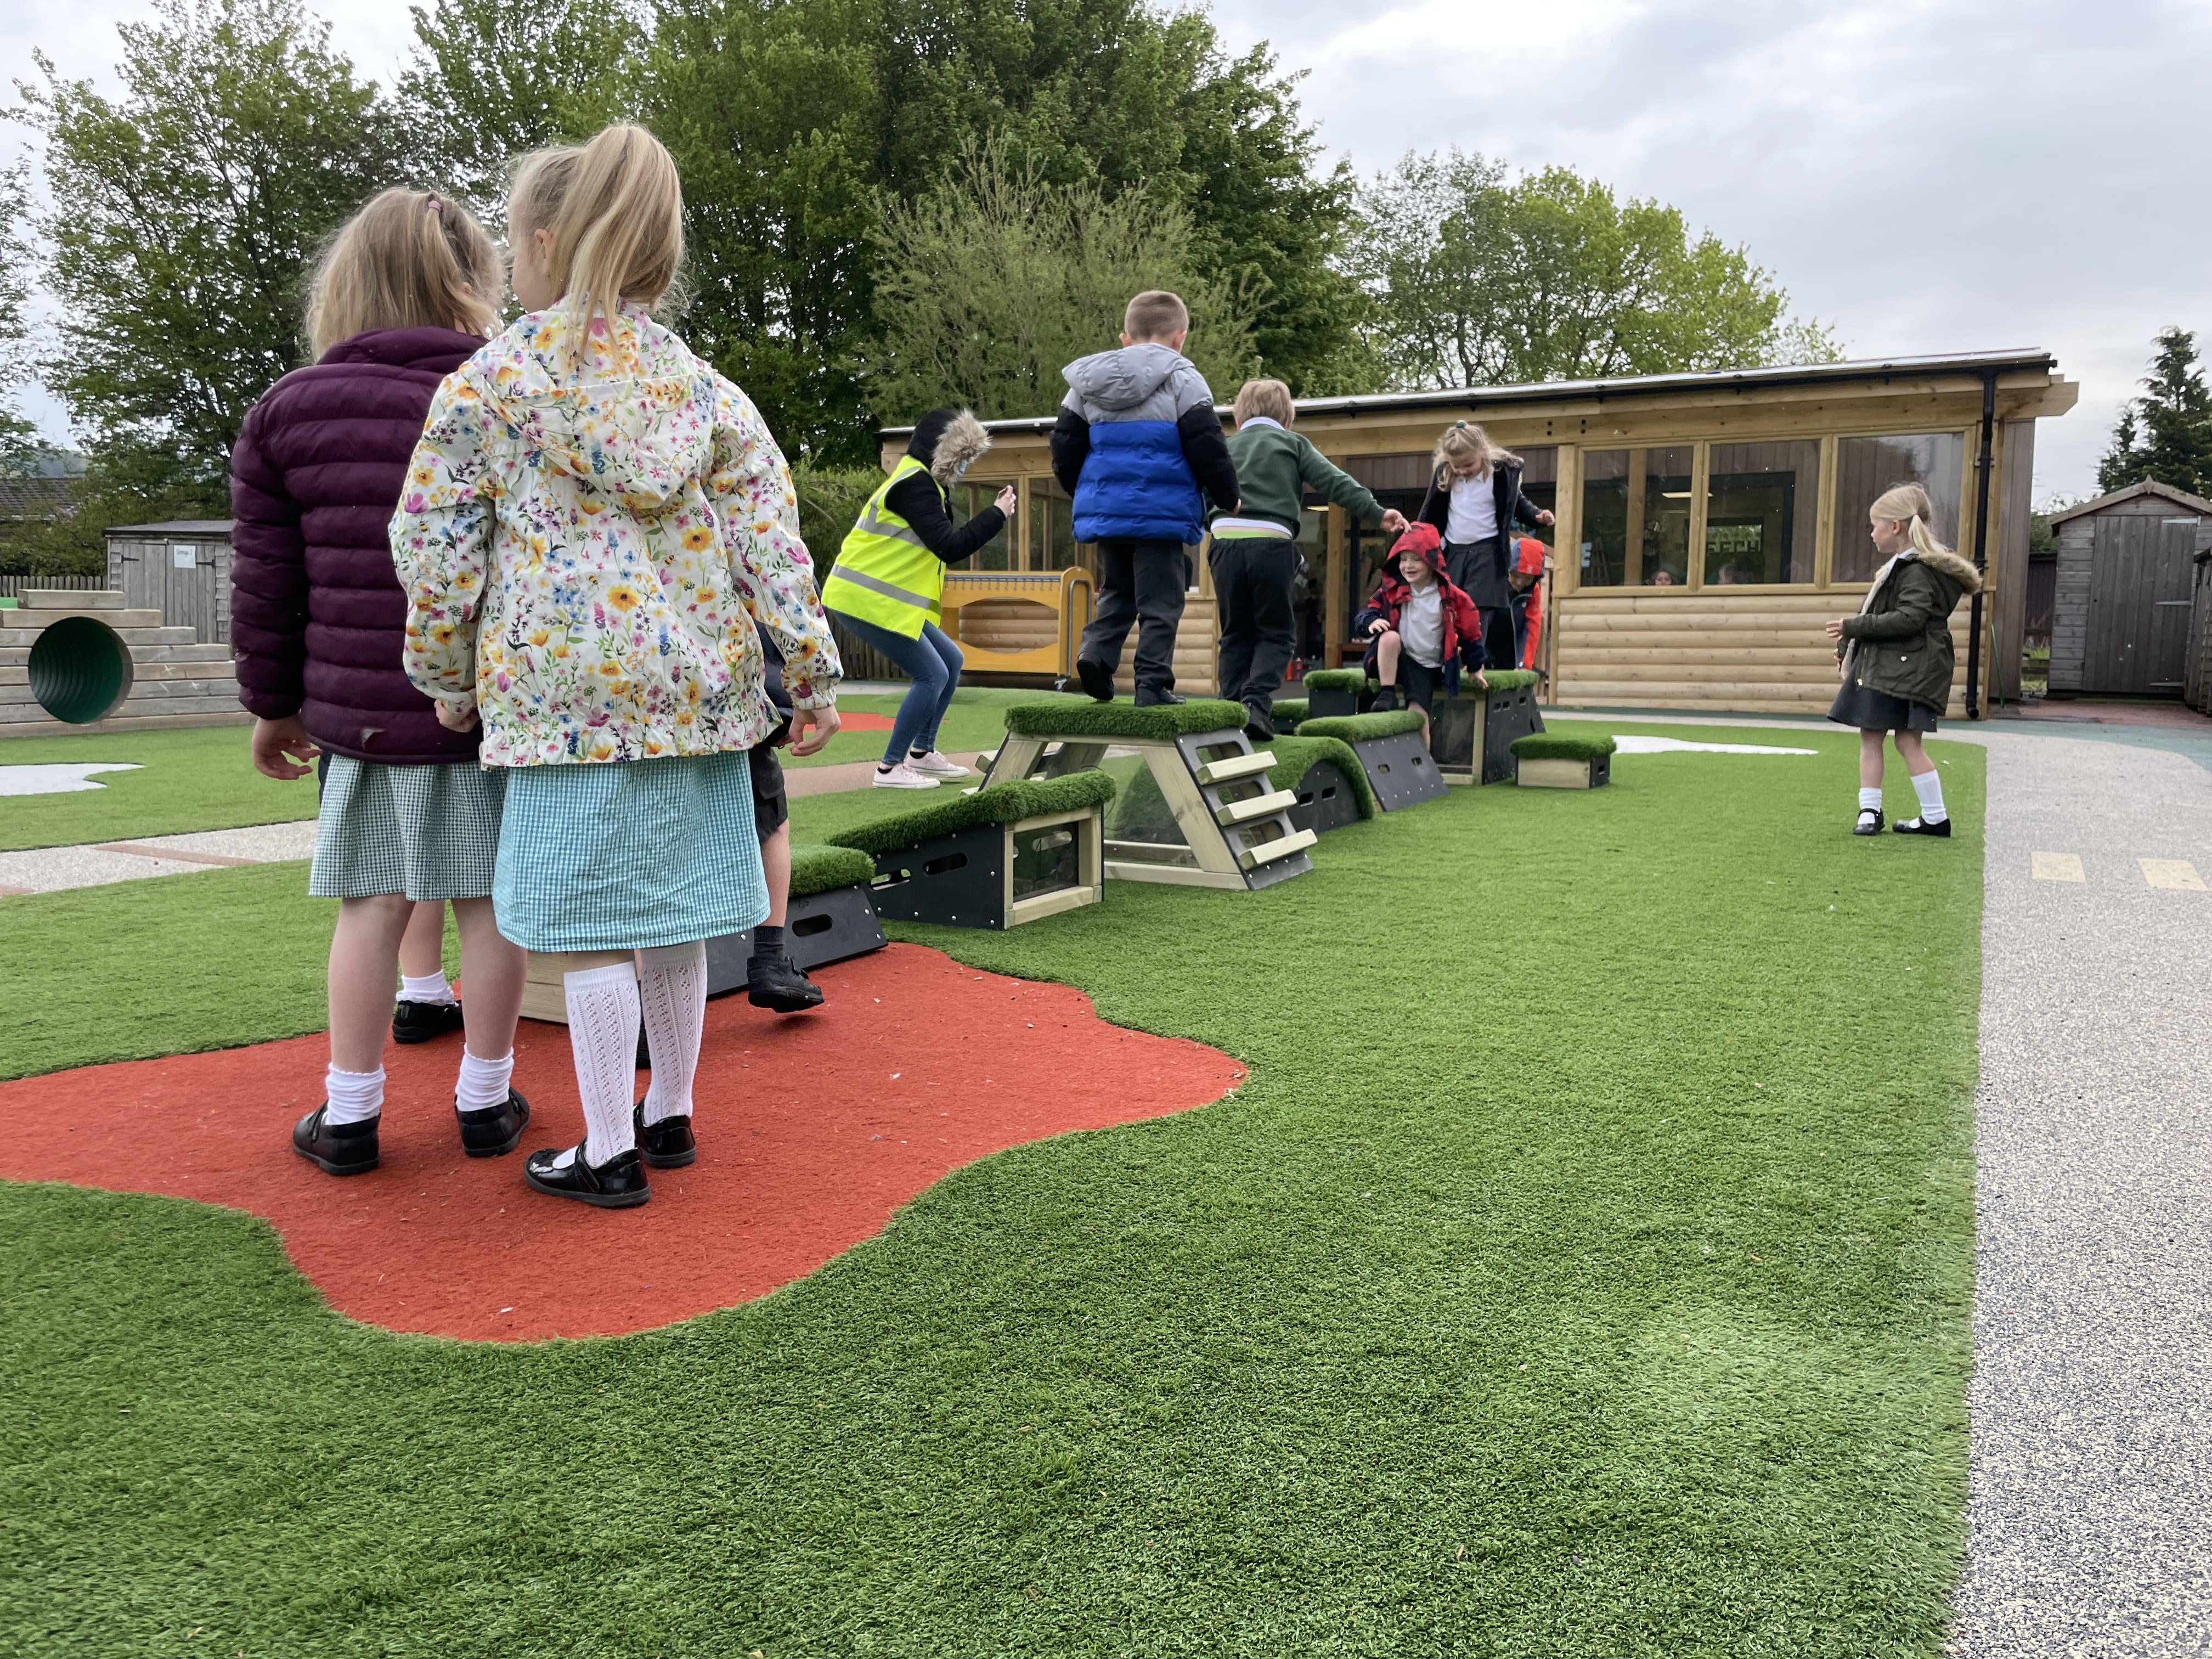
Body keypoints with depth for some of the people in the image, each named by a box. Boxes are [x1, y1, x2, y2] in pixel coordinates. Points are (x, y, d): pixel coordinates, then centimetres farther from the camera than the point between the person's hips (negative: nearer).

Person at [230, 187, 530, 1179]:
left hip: (358, 711, 2)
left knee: (373, 902, 10)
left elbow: (265, 585, 5)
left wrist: (273, 704, 15)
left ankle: (348, 1113, 16)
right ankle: (485, 1101, 18)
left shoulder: (286, 411, 3)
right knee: (487, 900, 7)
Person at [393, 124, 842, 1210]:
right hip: (695, 682, 5)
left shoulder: (491, 380, -1)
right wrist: (814, 674, 6)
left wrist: (446, 674, 12)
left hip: (565, 689, -4)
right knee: (670, 912, 13)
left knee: (590, 920, 2)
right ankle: (670, 1117, 26)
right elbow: (771, 540, 4)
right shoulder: (707, 389, 9)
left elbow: (435, 546, 0)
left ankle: (610, 1154, 10)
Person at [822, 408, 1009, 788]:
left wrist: (992, 515, 7)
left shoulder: (923, 481, 17)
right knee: (932, 676, -9)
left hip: (888, 598, 10)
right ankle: (891, 768, -2)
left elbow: (945, 540, 15)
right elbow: (949, 548, -23)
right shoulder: (915, 483, -16)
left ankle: (922, 753, 20)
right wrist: (997, 513, -15)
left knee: (950, 661, 13)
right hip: (866, 599, -10)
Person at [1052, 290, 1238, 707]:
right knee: (1159, 601, 1)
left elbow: (1065, 449, 14)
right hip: (1160, 513, -5)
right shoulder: (1182, 380, -4)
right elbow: (1208, 449, -8)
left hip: (1104, 511, 5)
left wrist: (1082, 492, 30)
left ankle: (1096, 650, -2)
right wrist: (1229, 498, 5)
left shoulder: (1085, 385, 12)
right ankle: (1154, 684, -1)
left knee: (1116, 591, 20)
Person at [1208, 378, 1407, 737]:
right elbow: (1333, 481, 2)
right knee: (1275, 633, 8)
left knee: (1236, 634, 14)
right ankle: (1256, 702, -11)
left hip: (1225, 542, 3)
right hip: (1272, 543, -3)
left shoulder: (1224, 448, 22)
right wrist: (1376, 512, -3)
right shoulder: (1292, 444, 13)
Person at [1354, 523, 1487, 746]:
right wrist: (1372, 621, -28)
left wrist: (1476, 668, 13)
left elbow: (1470, 633, 7)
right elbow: (1365, 615, -3)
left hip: (1428, 667, 0)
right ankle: (1387, 696, -24)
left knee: (1418, 716, -15)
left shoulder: (1451, 596, -4)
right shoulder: (1390, 590, -2)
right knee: (1390, 636, -34)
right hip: (1396, 660, 0)